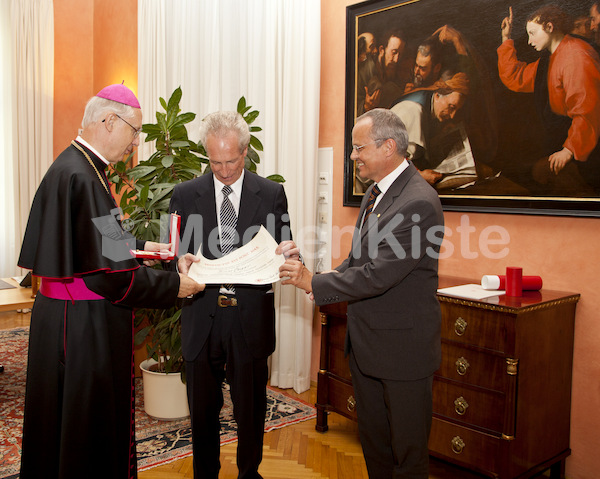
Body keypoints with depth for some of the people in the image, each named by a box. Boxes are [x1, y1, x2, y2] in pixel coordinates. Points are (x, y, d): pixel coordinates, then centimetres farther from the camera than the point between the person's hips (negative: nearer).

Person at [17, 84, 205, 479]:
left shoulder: (71, 166, 9)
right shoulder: (83, 177, -23)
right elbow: (110, 272, -25)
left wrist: (138, 246, 12)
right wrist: (174, 286, -15)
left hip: (64, 314, 10)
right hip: (86, 327, -10)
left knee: (64, 423, 23)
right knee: (90, 423, 6)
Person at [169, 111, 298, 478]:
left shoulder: (272, 194, 1)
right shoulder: (186, 194, 4)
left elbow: (281, 252, 4)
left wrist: (289, 255, -20)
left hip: (250, 319, -1)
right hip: (202, 317, 1)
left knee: (251, 409, 14)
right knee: (203, 410, 14)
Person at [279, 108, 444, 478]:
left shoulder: (418, 202, -23)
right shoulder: (376, 192, 9)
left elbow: (377, 275, -26)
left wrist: (315, 283, -17)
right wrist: (324, 281, 0)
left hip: (403, 348, -9)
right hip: (367, 345, 9)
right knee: (373, 441, 22)